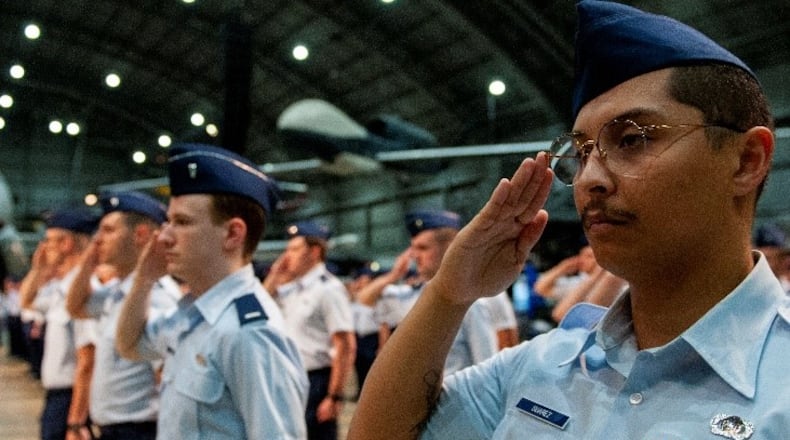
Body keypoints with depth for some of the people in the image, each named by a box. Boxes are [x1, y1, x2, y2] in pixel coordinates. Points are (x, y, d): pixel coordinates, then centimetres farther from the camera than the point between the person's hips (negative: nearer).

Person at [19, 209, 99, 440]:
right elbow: (27, 300, 28)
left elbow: (87, 363, -26)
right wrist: (38, 269, 10)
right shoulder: (60, 288, 6)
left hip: (71, 401, -10)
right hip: (55, 396, 10)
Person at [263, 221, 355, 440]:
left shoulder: (329, 289, -14)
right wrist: (274, 276, 6)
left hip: (316, 382, -8)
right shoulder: (290, 289, 10)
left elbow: (346, 347, -19)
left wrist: (335, 396, -22)